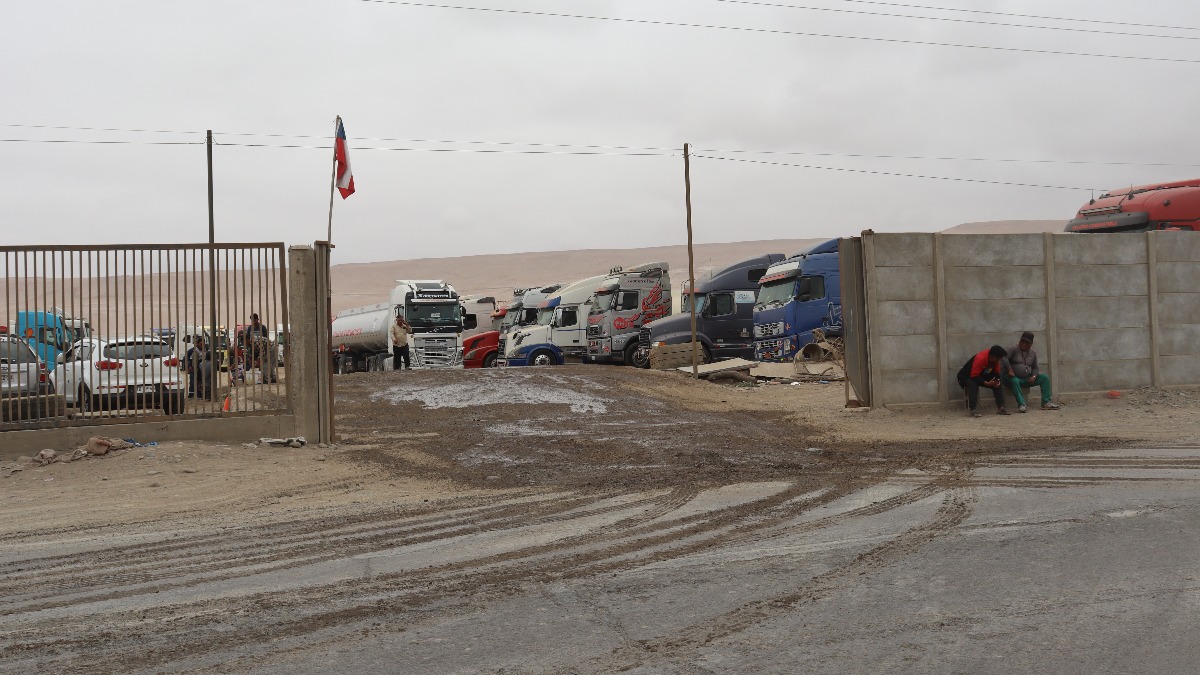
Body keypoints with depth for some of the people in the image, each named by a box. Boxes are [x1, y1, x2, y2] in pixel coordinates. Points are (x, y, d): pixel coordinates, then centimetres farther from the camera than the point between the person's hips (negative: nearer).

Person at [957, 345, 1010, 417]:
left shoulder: (995, 359, -11)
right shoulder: (980, 358, -34)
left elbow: (996, 373, 0)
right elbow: (974, 376, -34)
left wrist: (997, 380, -22)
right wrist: (987, 383, -39)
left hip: (981, 375, 7)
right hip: (966, 377, -7)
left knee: (998, 384, -8)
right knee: (973, 384, -38)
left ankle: (1000, 408, -8)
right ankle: (972, 410, -41)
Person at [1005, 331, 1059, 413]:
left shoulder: (1033, 353, 11)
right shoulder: (1014, 350, -6)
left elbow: (1035, 368, 16)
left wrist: (1034, 376, -5)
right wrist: (1009, 370, -29)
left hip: (1027, 379, 6)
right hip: (1015, 378, -6)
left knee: (1045, 377, -7)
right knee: (1014, 381, -40)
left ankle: (1046, 402, -10)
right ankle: (1021, 405, -42)